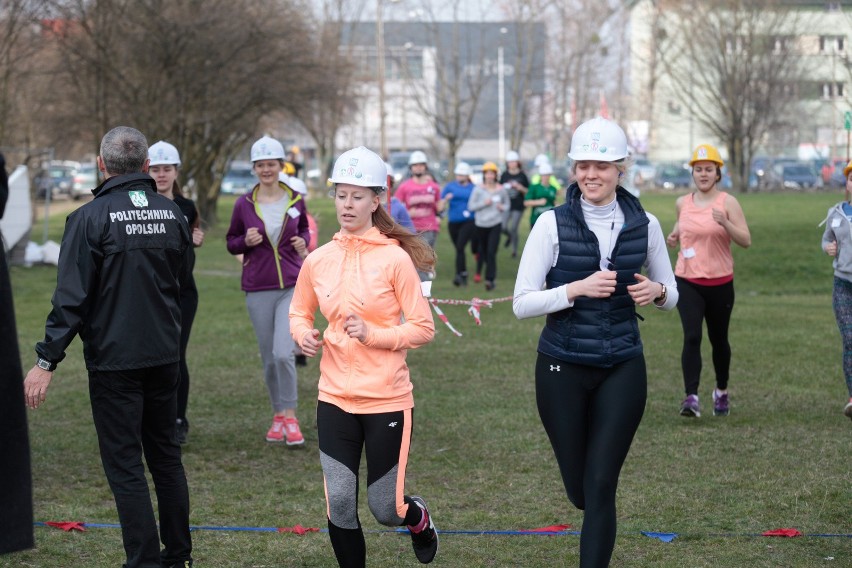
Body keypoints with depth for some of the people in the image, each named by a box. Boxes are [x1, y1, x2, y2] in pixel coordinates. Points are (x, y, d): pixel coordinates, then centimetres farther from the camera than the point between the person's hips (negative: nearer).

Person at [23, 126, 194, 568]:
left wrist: (47, 361, -14)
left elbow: (71, 297, -17)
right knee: (166, 455, 17)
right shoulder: (171, 213, 1)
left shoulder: (90, 218, -14)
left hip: (113, 360, -5)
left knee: (124, 465, 1)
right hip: (164, 356, 5)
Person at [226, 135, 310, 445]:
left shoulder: (295, 199, 0)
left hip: (292, 286, -1)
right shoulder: (244, 204, -2)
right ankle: (278, 415, 24)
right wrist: (246, 241, -12)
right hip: (258, 289, 1)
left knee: (283, 352, -15)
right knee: (268, 357, 8)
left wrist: (304, 241, -3)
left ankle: (290, 416, 0)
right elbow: (231, 242, 9)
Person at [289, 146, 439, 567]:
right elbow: (299, 312, 19)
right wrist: (303, 334, -3)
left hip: (387, 399, -3)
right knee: (339, 502, -4)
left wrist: (373, 335, -21)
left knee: (386, 510, 5)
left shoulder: (394, 258, -10)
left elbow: (423, 328, -8)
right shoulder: (318, 260, 2)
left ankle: (418, 518, 42)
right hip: (335, 398, 3)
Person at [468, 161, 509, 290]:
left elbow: (507, 204, 17)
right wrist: (484, 203, -16)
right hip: (481, 223, 1)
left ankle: (490, 279, -11)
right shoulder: (478, 189, -3)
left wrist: (502, 208, -6)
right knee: (482, 249, 16)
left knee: (491, 252, -12)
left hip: (495, 224, -1)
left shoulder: (501, 190, 2)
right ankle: (479, 271, 44)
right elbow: (471, 206, -3)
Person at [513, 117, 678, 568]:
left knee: (600, 487, -5)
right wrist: (578, 288, -23)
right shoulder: (553, 223, -8)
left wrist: (656, 291, -12)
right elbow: (522, 303, -9)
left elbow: (671, 294, 11)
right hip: (563, 367, -1)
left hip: (623, 367, 1)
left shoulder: (644, 225, -1)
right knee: (580, 490, 10)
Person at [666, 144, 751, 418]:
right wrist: (675, 236, 4)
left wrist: (725, 223, -26)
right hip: (687, 281, 1)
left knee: (718, 340, 13)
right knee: (691, 337, -16)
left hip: (720, 282, -1)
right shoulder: (682, 203, 5)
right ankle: (691, 397, -20)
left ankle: (721, 391, 35)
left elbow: (746, 241, -10)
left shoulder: (728, 202, -5)